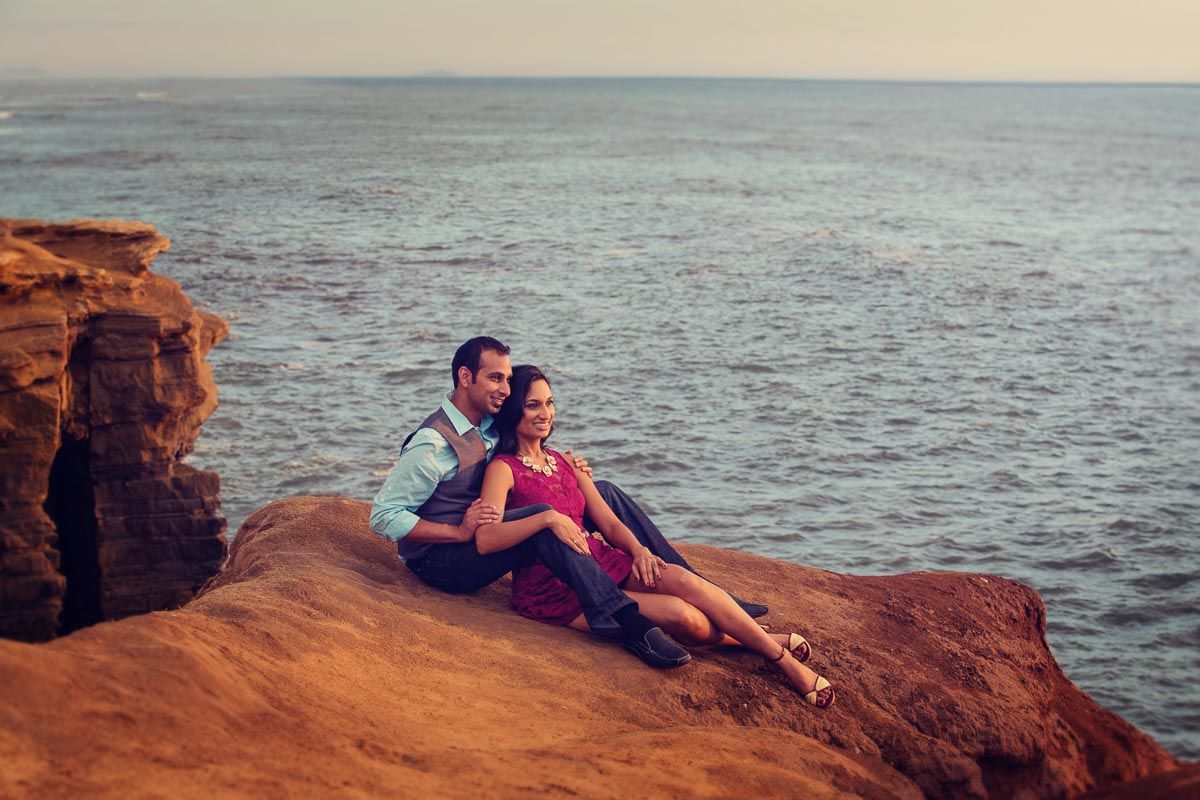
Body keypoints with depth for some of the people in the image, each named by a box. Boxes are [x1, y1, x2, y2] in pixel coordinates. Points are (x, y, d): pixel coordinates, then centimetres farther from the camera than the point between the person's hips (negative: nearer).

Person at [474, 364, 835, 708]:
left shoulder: (566, 463, 17)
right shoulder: (503, 469, -5)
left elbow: (609, 523, 12)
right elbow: (485, 539, -21)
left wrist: (638, 550, -9)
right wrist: (548, 517, -32)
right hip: (553, 590, -6)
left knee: (680, 579, -23)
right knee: (682, 615, -24)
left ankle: (776, 652, -14)